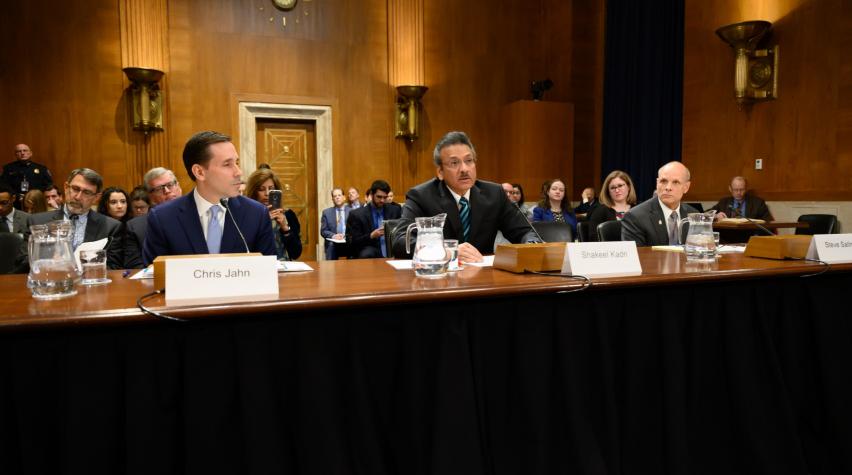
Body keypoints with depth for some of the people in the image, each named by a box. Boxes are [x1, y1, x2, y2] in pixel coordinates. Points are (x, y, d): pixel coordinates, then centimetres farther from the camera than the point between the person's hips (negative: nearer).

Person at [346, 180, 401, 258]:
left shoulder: (394, 210, 12)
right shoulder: (356, 214, 3)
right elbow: (350, 243, -1)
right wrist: (371, 236, -16)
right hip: (369, 254, -2)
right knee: (368, 253, -35)